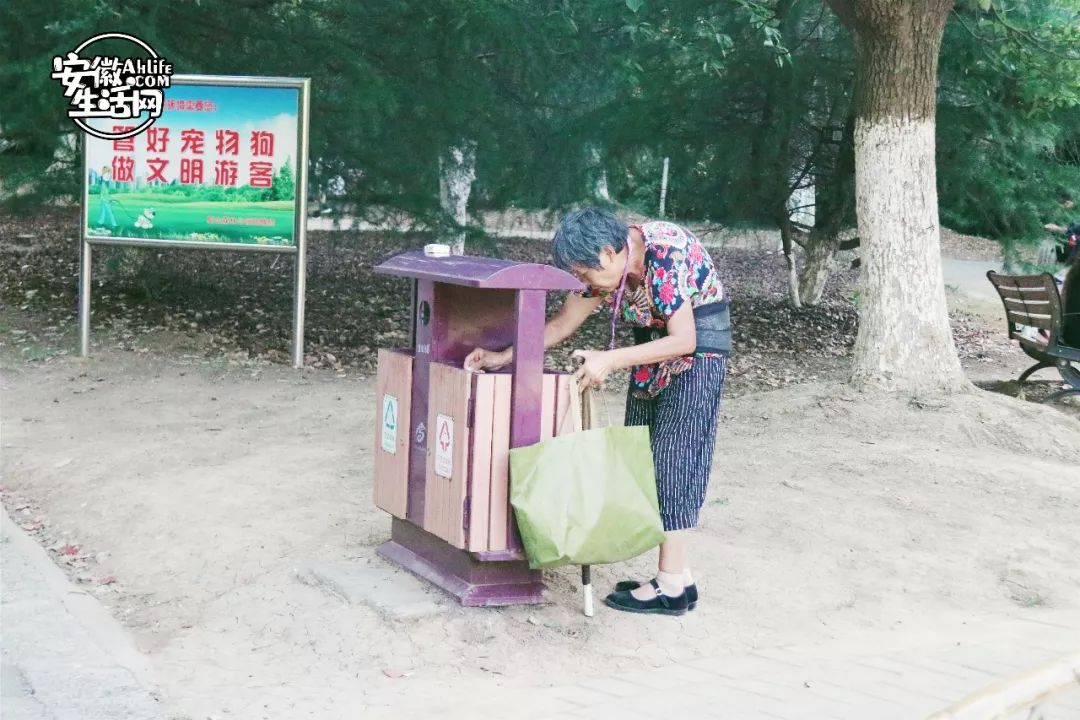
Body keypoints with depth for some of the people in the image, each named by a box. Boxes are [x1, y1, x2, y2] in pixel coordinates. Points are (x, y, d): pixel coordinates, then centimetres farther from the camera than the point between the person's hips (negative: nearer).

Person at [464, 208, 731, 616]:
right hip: (656, 344, 8)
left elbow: (684, 340, -27)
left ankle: (672, 586, -5)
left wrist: (610, 360, -30)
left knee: (672, 455, -10)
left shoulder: (666, 255, -27)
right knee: (643, 456, 5)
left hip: (698, 346, -8)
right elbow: (561, 326, 5)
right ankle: (675, 576, 10)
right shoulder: (606, 267, -3)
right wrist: (504, 357, -1)